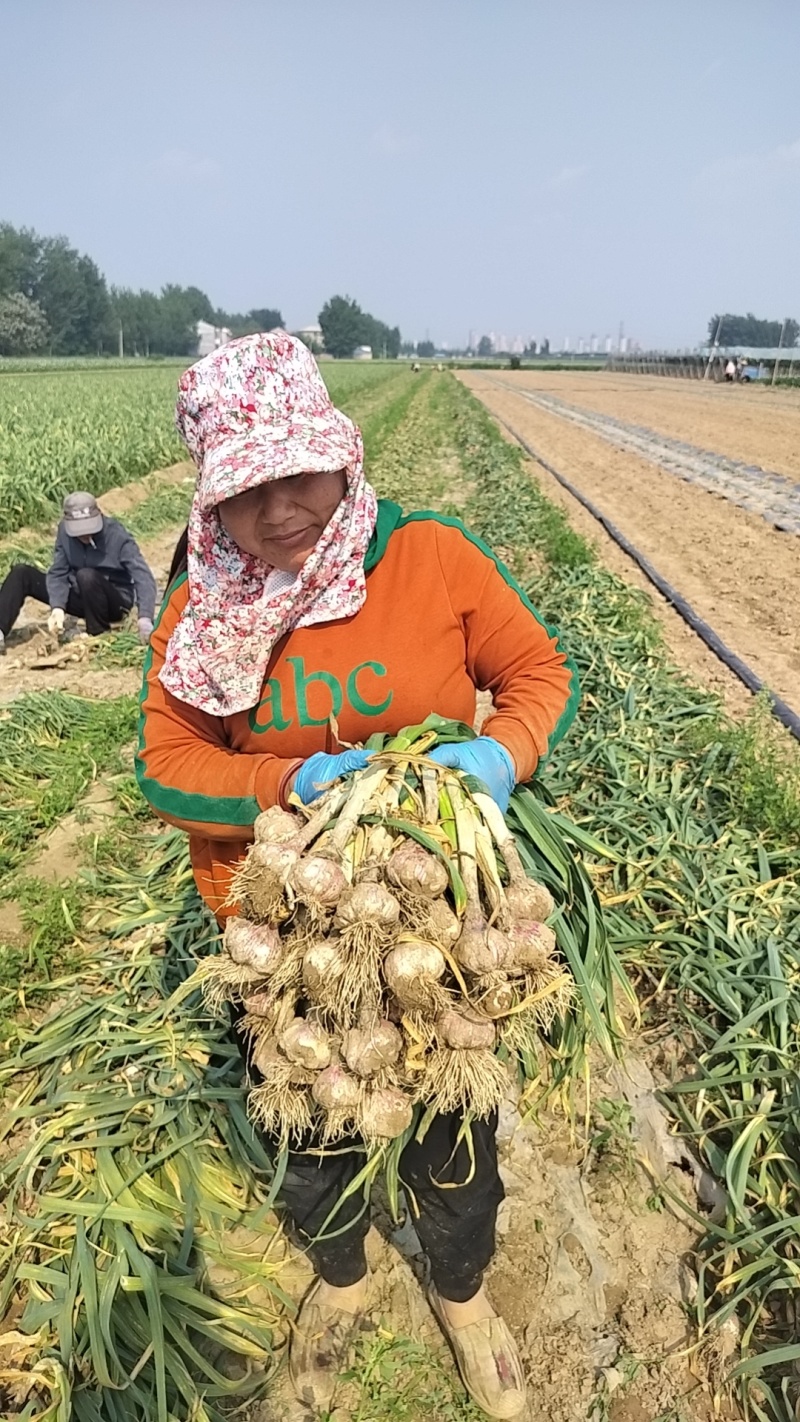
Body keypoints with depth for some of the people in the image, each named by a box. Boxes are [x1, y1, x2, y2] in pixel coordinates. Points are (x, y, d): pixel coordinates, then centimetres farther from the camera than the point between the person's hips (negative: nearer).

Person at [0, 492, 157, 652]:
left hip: (114, 603, -5)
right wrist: (57, 607, -27)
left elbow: (143, 577, -29)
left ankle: (99, 635, -18)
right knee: (22, 573, -8)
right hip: (81, 598, 5)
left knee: (87, 575, -35)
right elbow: (58, 573, -7)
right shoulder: (65, 531, -7)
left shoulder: (118, 536, -20)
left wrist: (145, 618, -45)